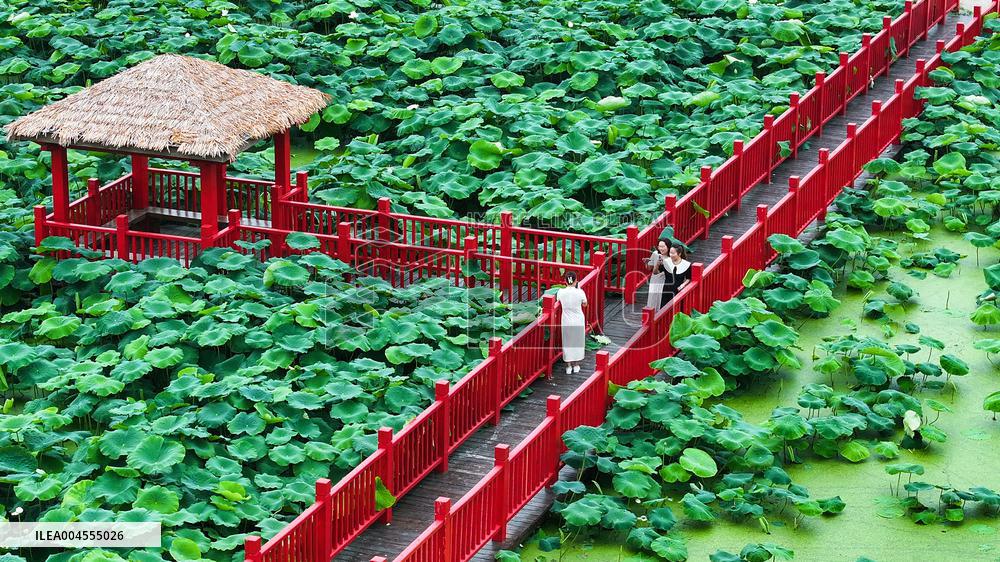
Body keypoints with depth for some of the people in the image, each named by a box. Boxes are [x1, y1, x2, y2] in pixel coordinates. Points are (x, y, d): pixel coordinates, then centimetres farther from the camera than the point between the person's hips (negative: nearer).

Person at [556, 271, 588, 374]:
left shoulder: (561, 292, -14)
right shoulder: (580, 292, -16)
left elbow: (558, 299, 9)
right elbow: (584, 305, 1)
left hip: (566, 322, 0)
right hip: (579, 321, 0)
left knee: (567, 343, 13)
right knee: (577, 342, 17)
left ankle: (568, 366, 18)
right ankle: (576, 365, 26)